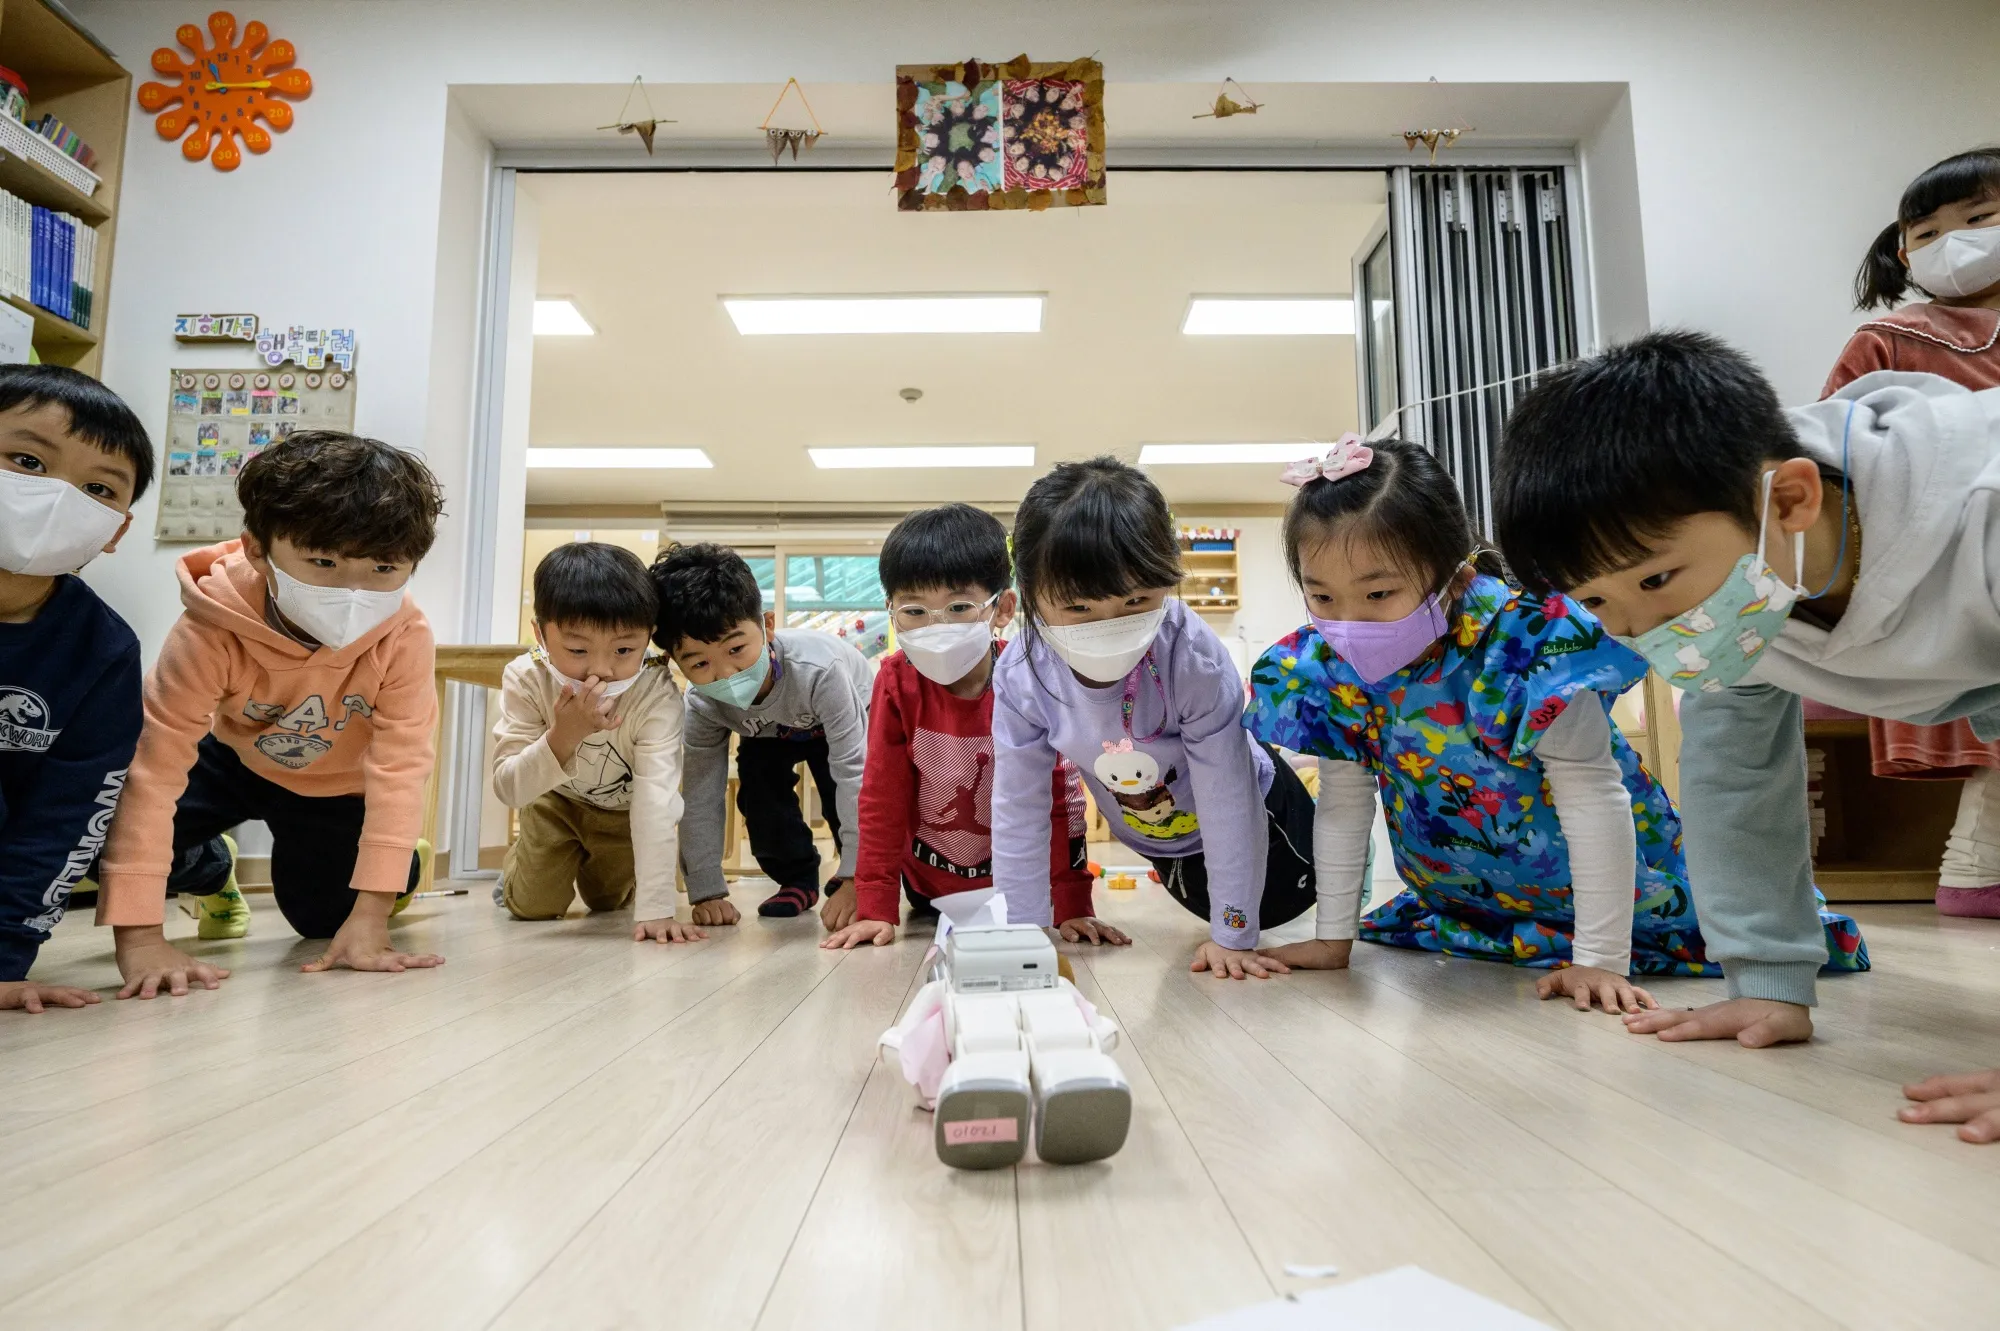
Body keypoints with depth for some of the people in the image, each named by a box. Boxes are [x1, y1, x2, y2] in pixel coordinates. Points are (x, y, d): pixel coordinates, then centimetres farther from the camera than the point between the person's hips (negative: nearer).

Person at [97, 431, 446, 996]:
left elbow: (400, 765, -31)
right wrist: (139, 934, -41)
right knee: (99, 832, -17)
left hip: (335, 781, 0)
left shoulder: (405, 635, -34)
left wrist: (370, 914, -34)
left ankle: (399, 869, 26)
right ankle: (212, 870, 16)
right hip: (233, 756, 1)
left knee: (321, 916, -8)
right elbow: (155, 763, -36)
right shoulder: (212, 628, -36)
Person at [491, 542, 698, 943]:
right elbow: (508, 789, -31)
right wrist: (563, 736, -51)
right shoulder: (525, 679, -32)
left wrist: (655, 909, -48)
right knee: (533, 905, 3)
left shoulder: (657, 692, -39)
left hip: (628, 811, -1)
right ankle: (520, 864, 36)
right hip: (556, 801, 1)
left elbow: (656, 797, -43)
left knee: (607, 900, 11)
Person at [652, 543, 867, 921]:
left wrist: (856, 876, -43)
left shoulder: (818, 669, -47)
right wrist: (706, 890, -25)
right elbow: (701, 796, -24)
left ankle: (849, 874, 7)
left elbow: (853, 770, -43)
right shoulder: (702, 704, -33)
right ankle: (797, 878, 6)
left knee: (841, 789, -22)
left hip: (845, 715, -3)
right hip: (767, 732, 3)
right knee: (757, 790, -18)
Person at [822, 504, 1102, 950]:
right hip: (929, 876, 1)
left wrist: (1074, 907, -19)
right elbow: (882, 797, -16)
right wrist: (875, 910, -18)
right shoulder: (896, 682, -22)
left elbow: (1060, 792, -18)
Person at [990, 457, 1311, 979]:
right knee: (1208, 905, 26)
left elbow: (1226, 799, -33)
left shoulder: (1196, 659, -40)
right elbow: (1017, 811, -21)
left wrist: (1233, 935, -28)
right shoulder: (1020, 679, -30)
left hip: (1252, 815, -3)